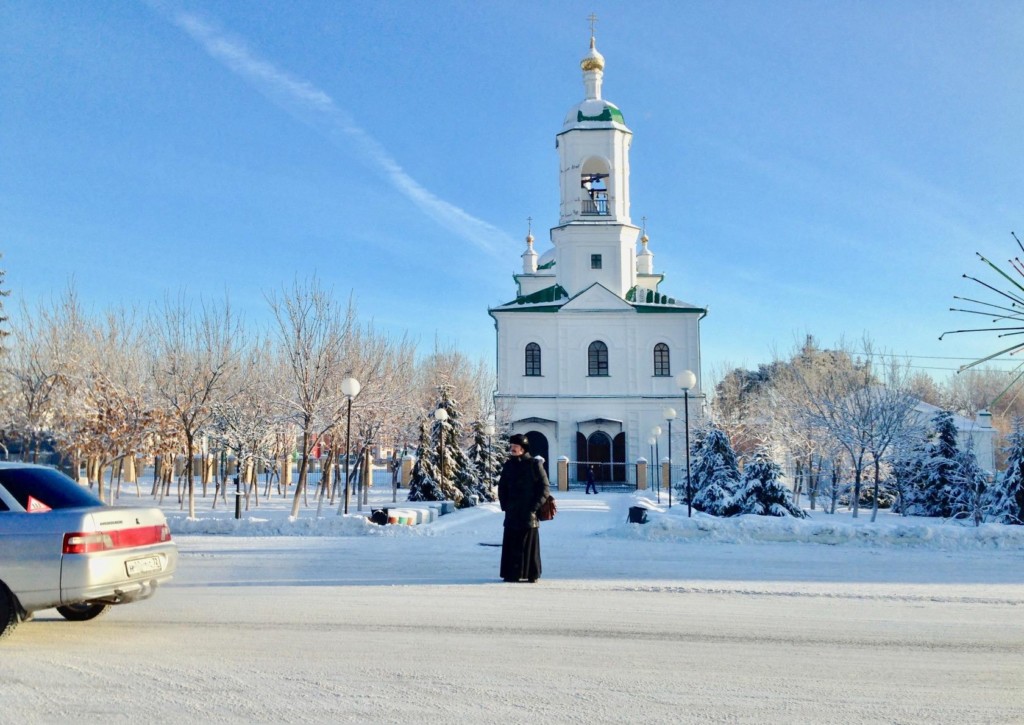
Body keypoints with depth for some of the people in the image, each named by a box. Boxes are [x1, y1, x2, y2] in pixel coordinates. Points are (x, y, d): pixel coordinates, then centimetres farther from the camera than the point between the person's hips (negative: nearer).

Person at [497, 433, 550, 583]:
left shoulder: (534, 464, -3)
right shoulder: (508, 465, 9)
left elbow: (545, 488, -4)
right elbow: (502, 487, 17)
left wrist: (535, 507, -10)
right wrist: (504, 505, 5)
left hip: (529, 514, -4)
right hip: (512, 514, 4)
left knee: (530, 544, 1)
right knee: (511, 544, 3)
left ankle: (532, 574, 9)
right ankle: (512, 573, 10)